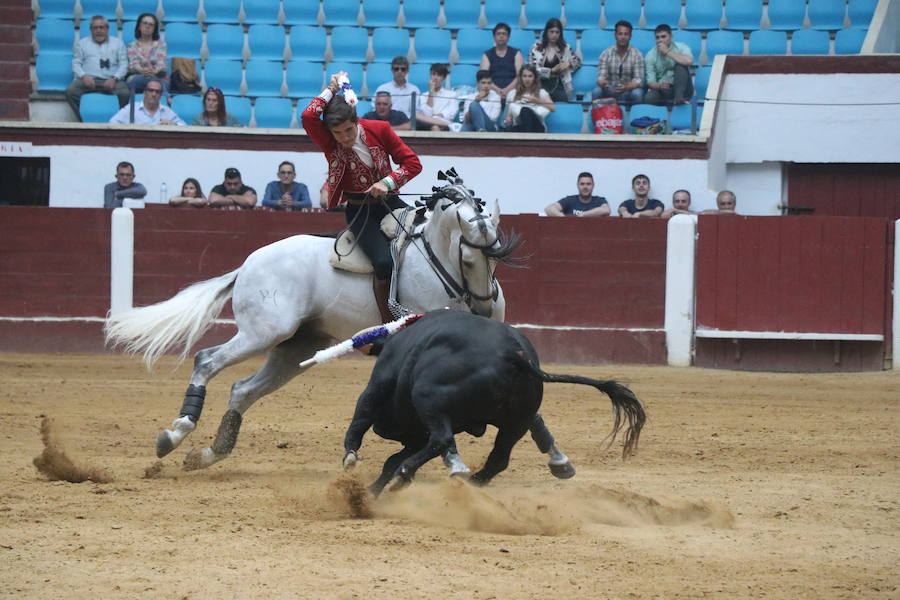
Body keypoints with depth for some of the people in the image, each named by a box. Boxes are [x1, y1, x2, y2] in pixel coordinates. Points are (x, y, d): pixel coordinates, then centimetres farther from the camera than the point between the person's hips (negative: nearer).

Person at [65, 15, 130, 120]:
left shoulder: (118, 43, 20)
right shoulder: (82, 43, 22)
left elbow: (124, 64, 11)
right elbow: (76, 63, 13)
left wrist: (114, 79, -9)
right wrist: (83, 76, -9)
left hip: (110, 80, -1)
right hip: (89, 79, 1)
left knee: (125, 94, -34)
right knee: (70, 91, -31)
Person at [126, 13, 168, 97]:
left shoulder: (160, 44, 19)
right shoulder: (132, 46, 18)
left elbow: (161, 62, 1)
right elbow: (133, 63, -1)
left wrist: (154, 71, -27)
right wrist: (142, 70, -29)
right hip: (136, 77, -1)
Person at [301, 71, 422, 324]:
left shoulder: (379, 130, -4)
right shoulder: (329, 143, -8)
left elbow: (412, 163, -1)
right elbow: (308, 116, -28)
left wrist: (387, 182, -17)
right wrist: (331, 90, -14)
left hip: (389, 202, 3)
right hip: (359, 211, -3)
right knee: (384, 262, -27)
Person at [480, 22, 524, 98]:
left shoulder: (516, 53, 14)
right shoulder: (487, 55, 16)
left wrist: (507, 90, -16)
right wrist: (497, 90, -16)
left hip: (511, 90, 0)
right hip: (493, 91, 0)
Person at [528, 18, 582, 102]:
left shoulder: (565, 48, 14)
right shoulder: (536, 48, 8)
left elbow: (578, 61, 25)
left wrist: (568, 64, 2)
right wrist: (552, 70, -7)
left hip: (558, 85, 1)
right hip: (542, 85, -1)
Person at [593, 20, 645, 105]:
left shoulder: (636, 54, -3)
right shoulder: (606, 54, 0)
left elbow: (638, 80, -11)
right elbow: (601, 77, -8)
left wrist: (626, 88, -34)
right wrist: (603, 83, -35)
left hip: (628, 91, -1)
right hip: (609, 91, 1)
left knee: (637, 93, -34)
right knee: (596, 92, -31)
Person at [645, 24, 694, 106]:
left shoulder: (681, 47, -5)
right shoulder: (651, 55, 1)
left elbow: (688, 61, -29)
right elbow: (651, 82, -2)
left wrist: (667, 52, -21)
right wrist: (659, 86, -27)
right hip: (663, 89, 0)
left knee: (681, 66, -28)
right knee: (649, 98, -33)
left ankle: (679, 96, -35)